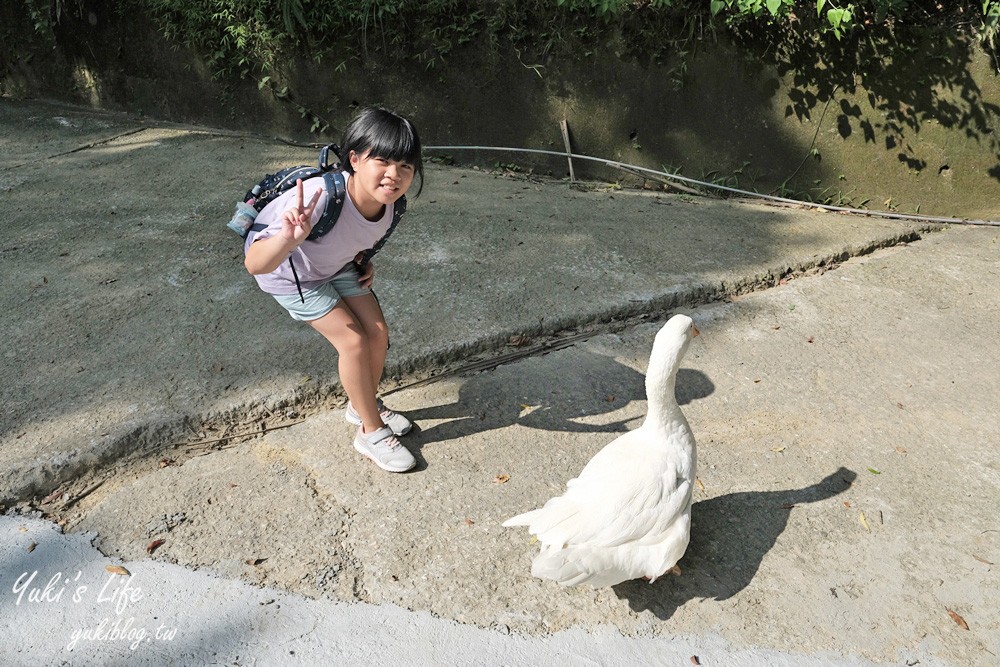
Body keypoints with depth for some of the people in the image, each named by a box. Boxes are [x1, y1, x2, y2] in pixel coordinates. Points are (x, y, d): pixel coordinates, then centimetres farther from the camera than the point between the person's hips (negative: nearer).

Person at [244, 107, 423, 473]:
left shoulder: (387, 202, -24)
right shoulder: (323, 198, -44)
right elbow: (255, 265, -48)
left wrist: (365, 260, -7)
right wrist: (288, 240, -66)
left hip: (337, 264, 6)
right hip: (290, 272, -6)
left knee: (378, 333, 3)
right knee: (353, 341, -11)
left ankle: (364, 405, 32)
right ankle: (371, 431, 11)